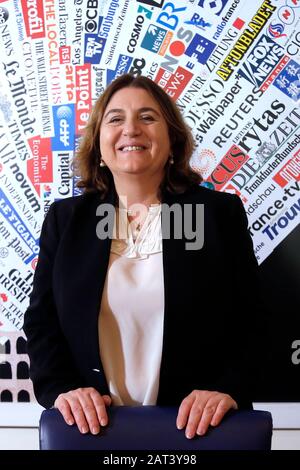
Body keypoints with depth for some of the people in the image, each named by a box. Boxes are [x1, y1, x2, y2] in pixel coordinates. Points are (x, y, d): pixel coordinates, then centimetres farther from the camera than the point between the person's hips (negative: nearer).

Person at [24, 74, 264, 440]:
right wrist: (61, 388, -15)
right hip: (94, 424, 1)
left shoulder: (220, 212, -1)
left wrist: (229, 388, -18)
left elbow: (250, 320, -3)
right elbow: (41, 321, 1)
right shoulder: (65, 218, 3)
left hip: (196, 424, -1)